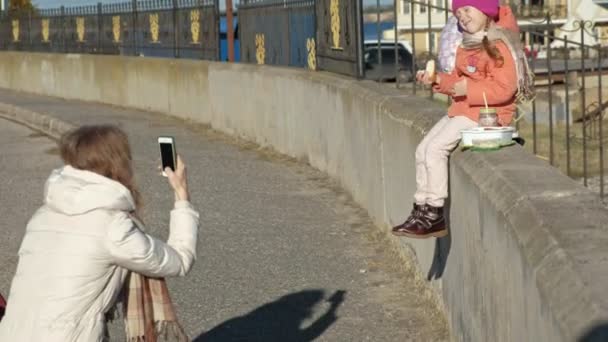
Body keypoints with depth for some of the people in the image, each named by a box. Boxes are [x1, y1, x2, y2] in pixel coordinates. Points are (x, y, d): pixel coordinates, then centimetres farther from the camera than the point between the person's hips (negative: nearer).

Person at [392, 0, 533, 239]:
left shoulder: (497, 46, -16)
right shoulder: (467, 46, 14)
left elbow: (504, 89, -23)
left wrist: (468, 90, -23)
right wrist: (436, 80, 2)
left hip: (486, 113, -10)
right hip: (462, 110, 10)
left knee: (435, 149, -19)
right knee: (423, 149, 3)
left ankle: (434, 216, -12)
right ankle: (422, 209, 7)